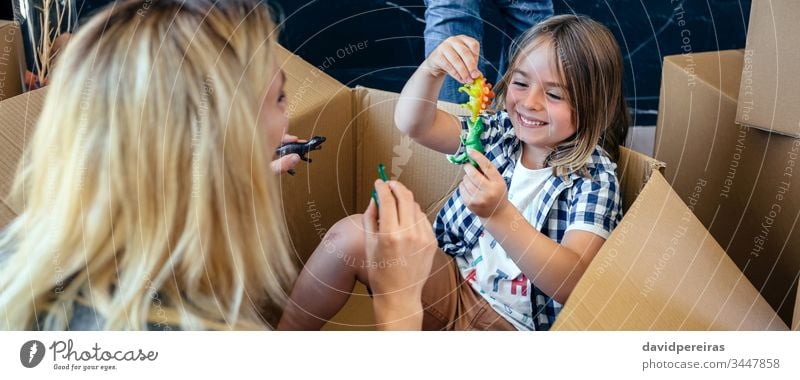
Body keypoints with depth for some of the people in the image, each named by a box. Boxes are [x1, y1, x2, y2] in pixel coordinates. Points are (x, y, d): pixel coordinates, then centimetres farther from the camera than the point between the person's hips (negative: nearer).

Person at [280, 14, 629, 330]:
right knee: (350, 234, -15)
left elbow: (574, 283, -26)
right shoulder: (501, 132, 0)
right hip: (451, 281, 5)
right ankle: (282, 334, 4)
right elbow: (413, 124, -7)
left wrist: (499, 214, -38)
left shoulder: (595, 180, -14)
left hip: (507, 321, -5)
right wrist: (431, 68, -27)